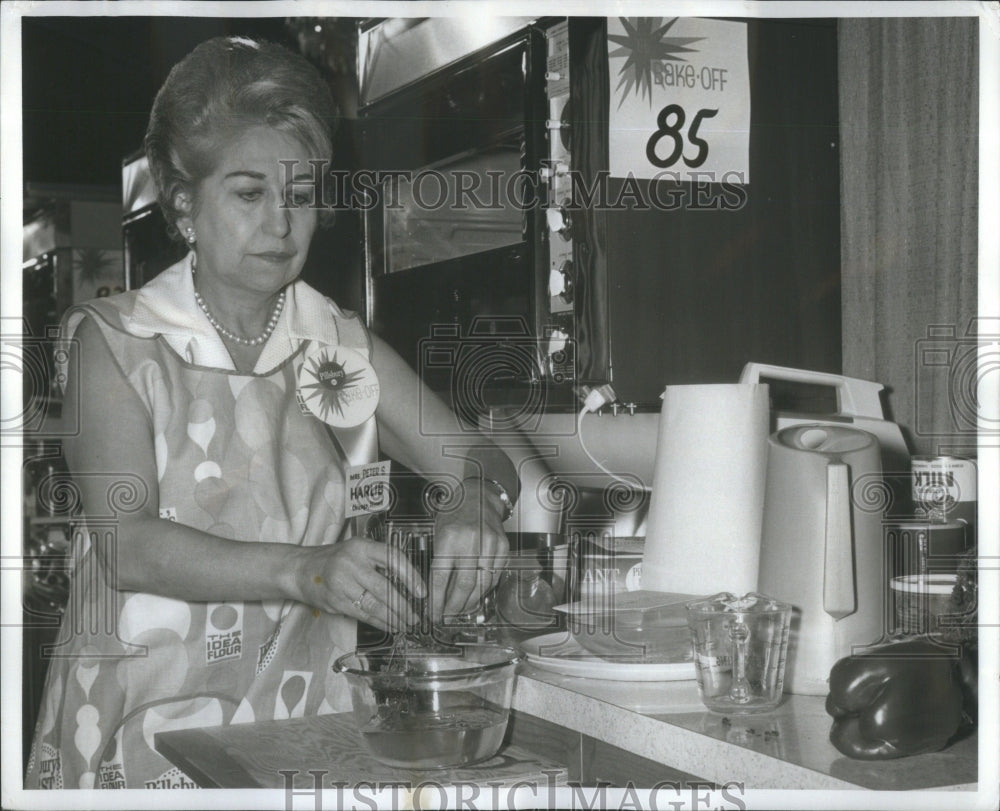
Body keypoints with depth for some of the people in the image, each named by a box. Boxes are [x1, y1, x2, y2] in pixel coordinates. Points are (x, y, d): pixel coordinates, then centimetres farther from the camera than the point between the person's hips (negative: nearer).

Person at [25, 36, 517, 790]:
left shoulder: (343, 345, 10)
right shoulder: (115, 341, -1)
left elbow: (483, 457, 7)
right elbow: (127, 546, -13)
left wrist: (478, 501, -18)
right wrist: (305, 570, -28)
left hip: (306, 706, 3)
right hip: (148, 718, -2)